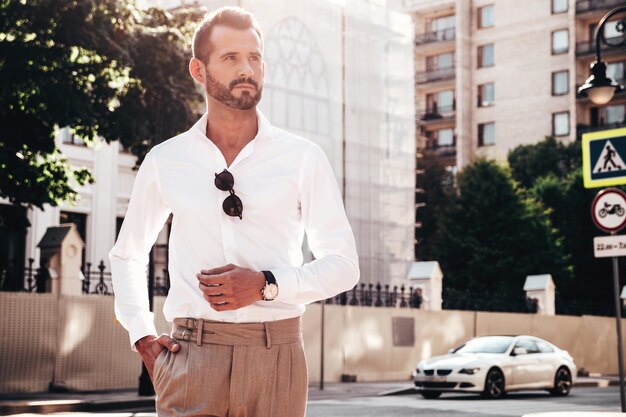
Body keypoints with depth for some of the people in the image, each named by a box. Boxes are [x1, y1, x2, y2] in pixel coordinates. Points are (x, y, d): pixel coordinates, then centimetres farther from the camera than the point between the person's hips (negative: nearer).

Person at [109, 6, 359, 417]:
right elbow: (127, 255, 21)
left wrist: (266, 285, -11)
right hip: (191, 354, 1)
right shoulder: (164, 160, 7)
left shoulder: (304, 158, 2)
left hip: (276, 354, 0)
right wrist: (142, 335, 10)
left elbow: (343, 264, 3)